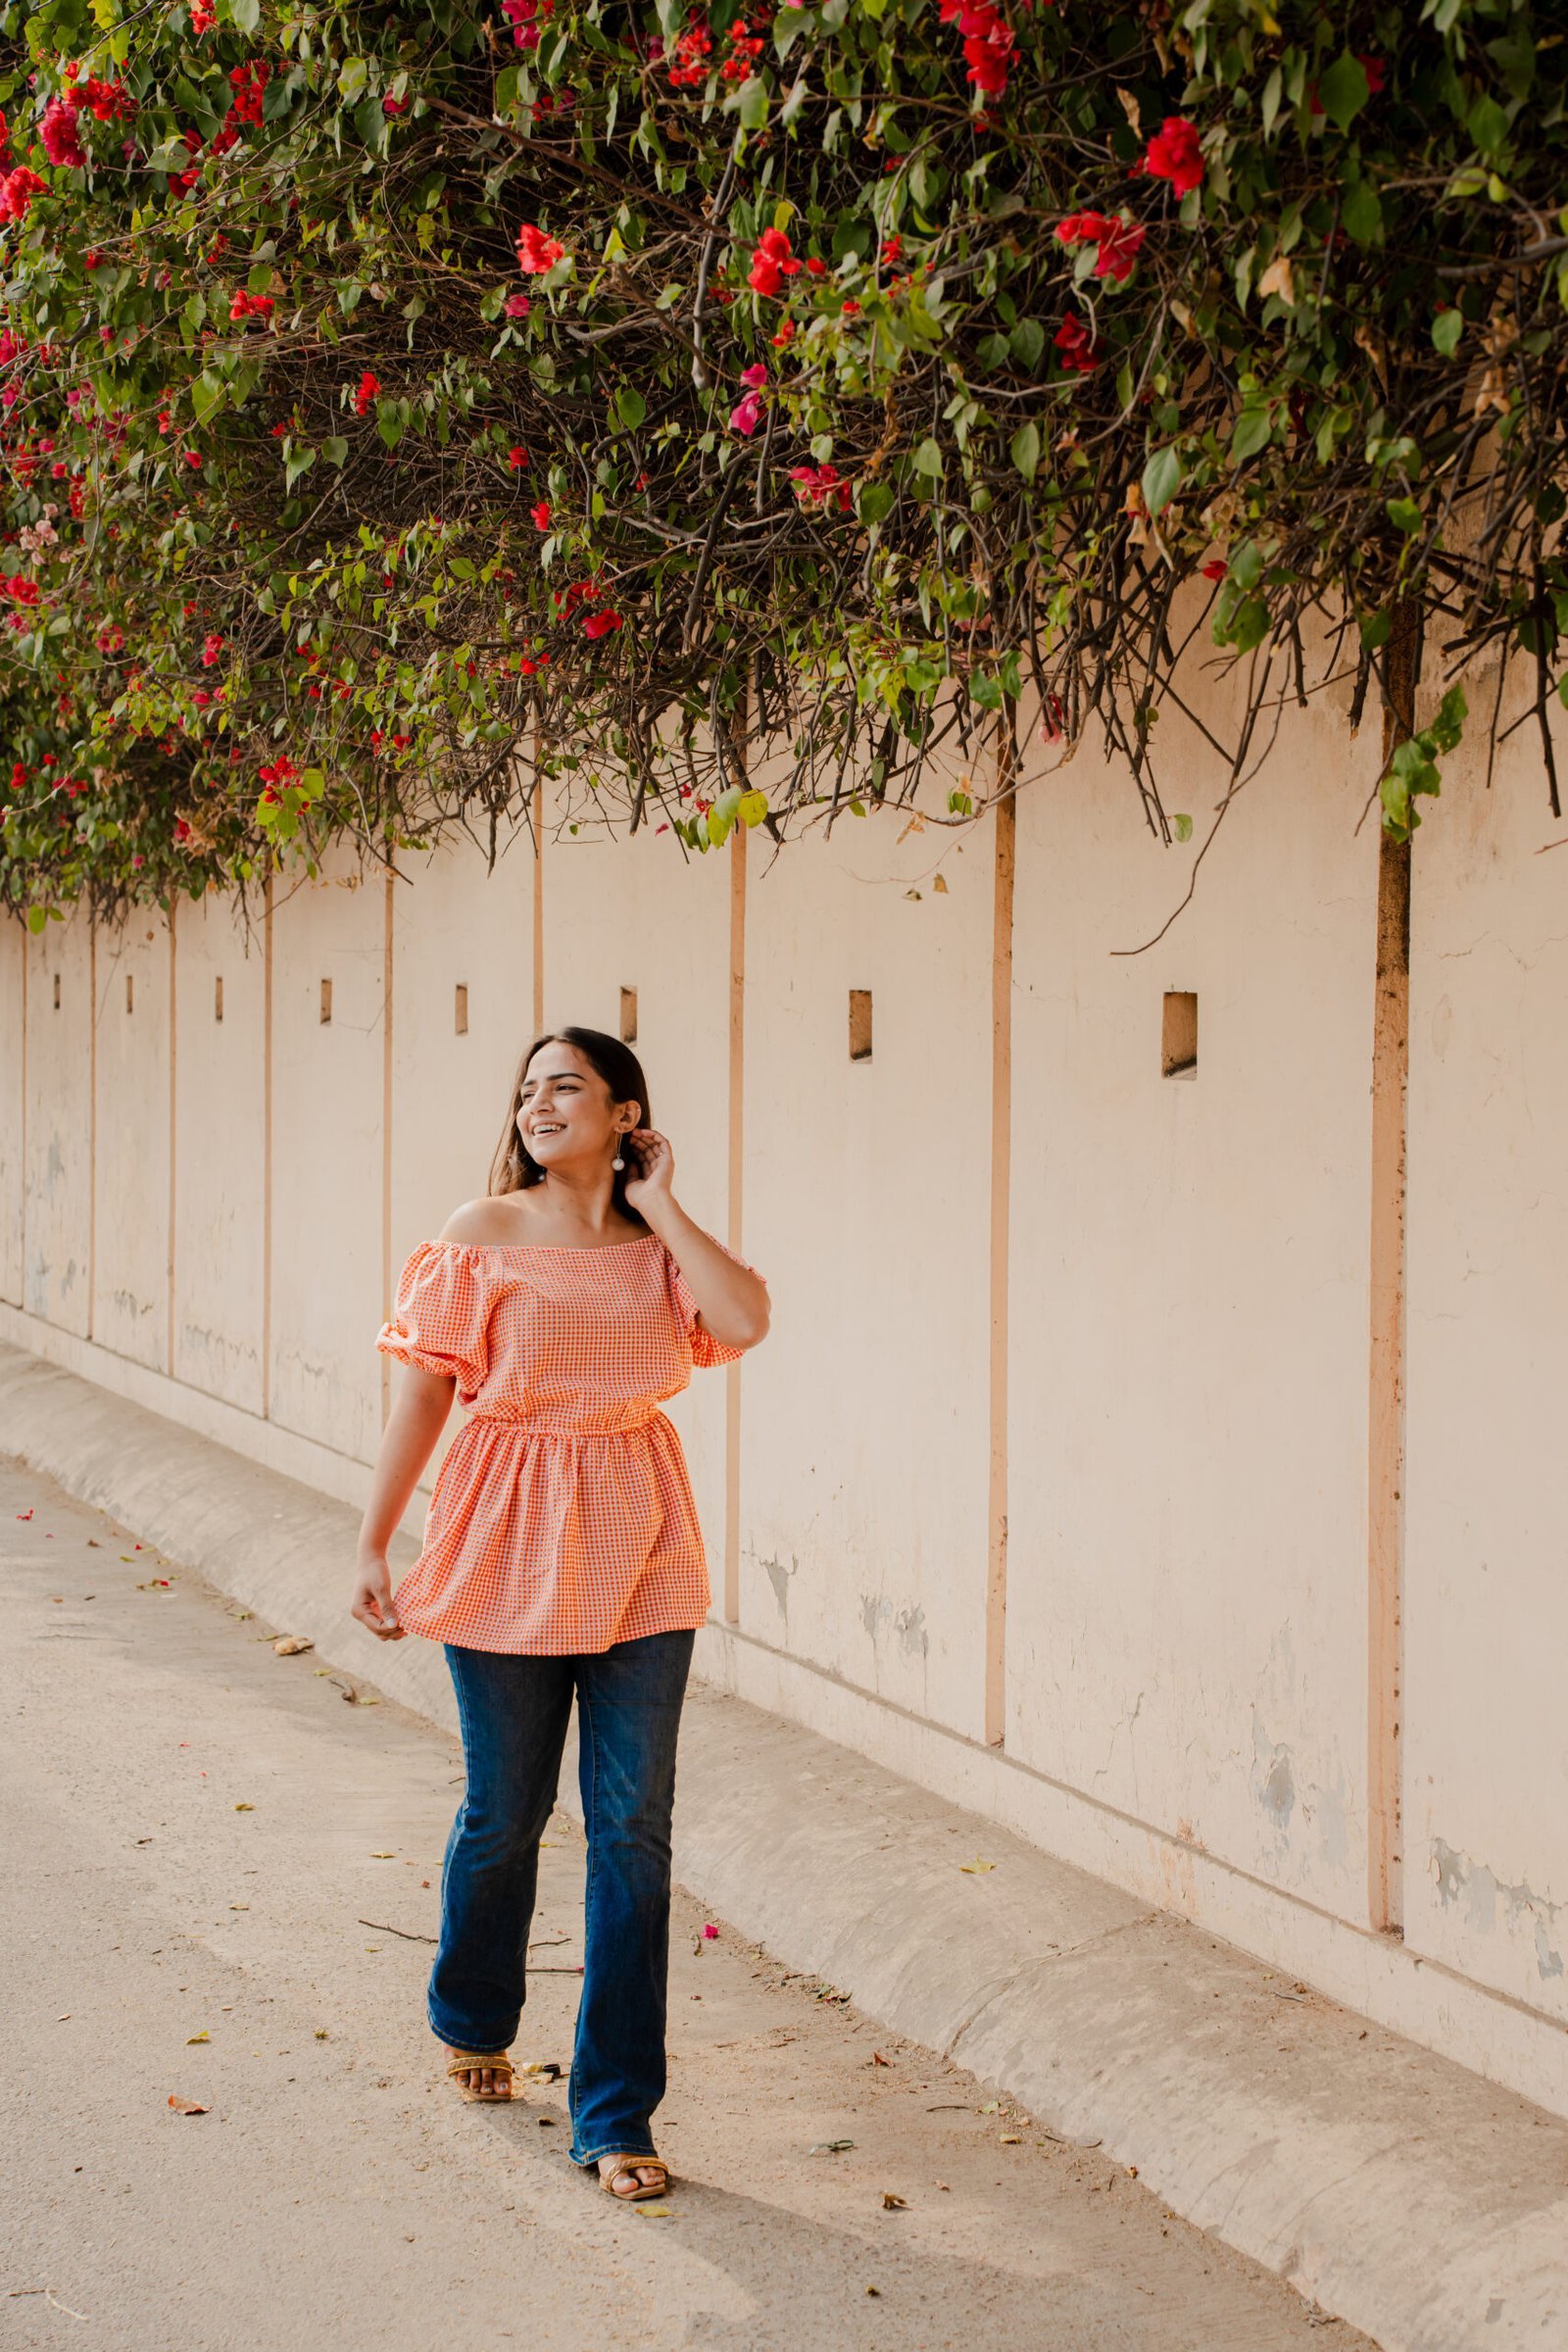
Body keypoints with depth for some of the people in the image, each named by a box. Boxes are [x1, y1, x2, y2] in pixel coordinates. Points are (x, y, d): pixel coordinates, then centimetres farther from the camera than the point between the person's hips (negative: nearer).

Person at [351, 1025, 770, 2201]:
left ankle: (616, 2116, 7)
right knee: (505, 1814, 10)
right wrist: (374, 1546, -2)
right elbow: (424, 1394, -1)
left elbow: (746, 1319, -16)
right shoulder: (483, 1234, -3)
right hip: (509, 1545, -2)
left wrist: (660, 1206, -8)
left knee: (633, 1829, 0)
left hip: (638, 1552, 2)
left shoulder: (659, 1244, 4)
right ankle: (474, 2021, 41)